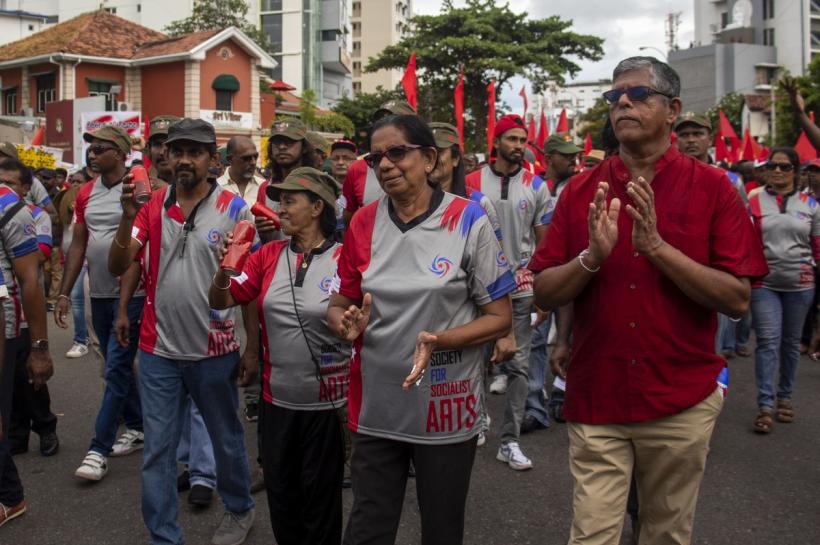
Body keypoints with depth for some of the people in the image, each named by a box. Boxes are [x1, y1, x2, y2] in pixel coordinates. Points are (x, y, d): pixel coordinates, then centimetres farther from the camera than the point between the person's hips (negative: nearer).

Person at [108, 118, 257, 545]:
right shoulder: (152, 205, 0)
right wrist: (128, 215, -20)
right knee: (157, 452, 9)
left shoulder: (234, 209, -7)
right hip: (158, 350, 2)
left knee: (227, 439, 17)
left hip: (214, 350, -2)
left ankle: (239, 510, 41)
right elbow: (117, 267, -4)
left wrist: (252, 349, -4)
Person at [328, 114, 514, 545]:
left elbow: (499, 318, -7)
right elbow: (338, 304, 8)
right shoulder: (363, 223, 0)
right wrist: (347, 324, -16)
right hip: (375, 407, 2)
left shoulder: (468, 221, -10)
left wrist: (439, 341, -24)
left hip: (446, 406, -2)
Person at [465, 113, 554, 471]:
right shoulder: (473, 183, 1)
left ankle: (510, 441, 9)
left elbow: (544, 242, 6)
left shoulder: (535, 186, 4)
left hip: (521, 285, 1)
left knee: (518, 364, 2)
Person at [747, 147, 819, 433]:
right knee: (768, 342, -7)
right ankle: (765, 405, -5)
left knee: (791, 343, 12)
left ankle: (784, 396, 26)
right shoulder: (753, 201, 0)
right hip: (764, 283, -2)